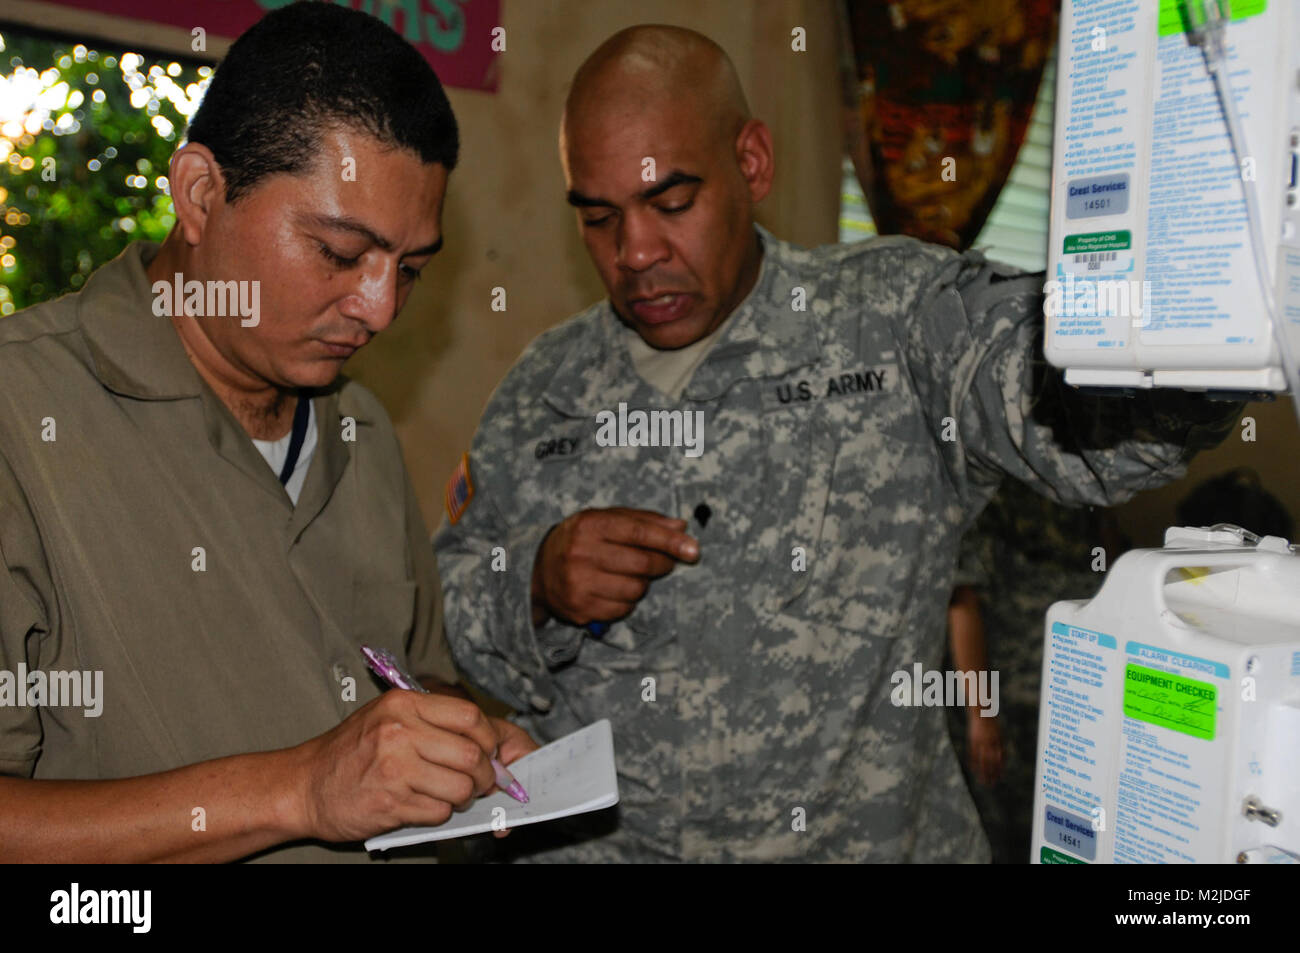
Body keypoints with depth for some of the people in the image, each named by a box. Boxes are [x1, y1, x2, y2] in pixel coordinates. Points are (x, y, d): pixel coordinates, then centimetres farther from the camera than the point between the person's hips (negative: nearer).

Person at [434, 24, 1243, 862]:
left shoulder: (892, 314, -2)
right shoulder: (543, 391, 8)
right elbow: (432, 627, 13)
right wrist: (537, 586, -7)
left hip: (869, 838, -1)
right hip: (591, 842, 2)